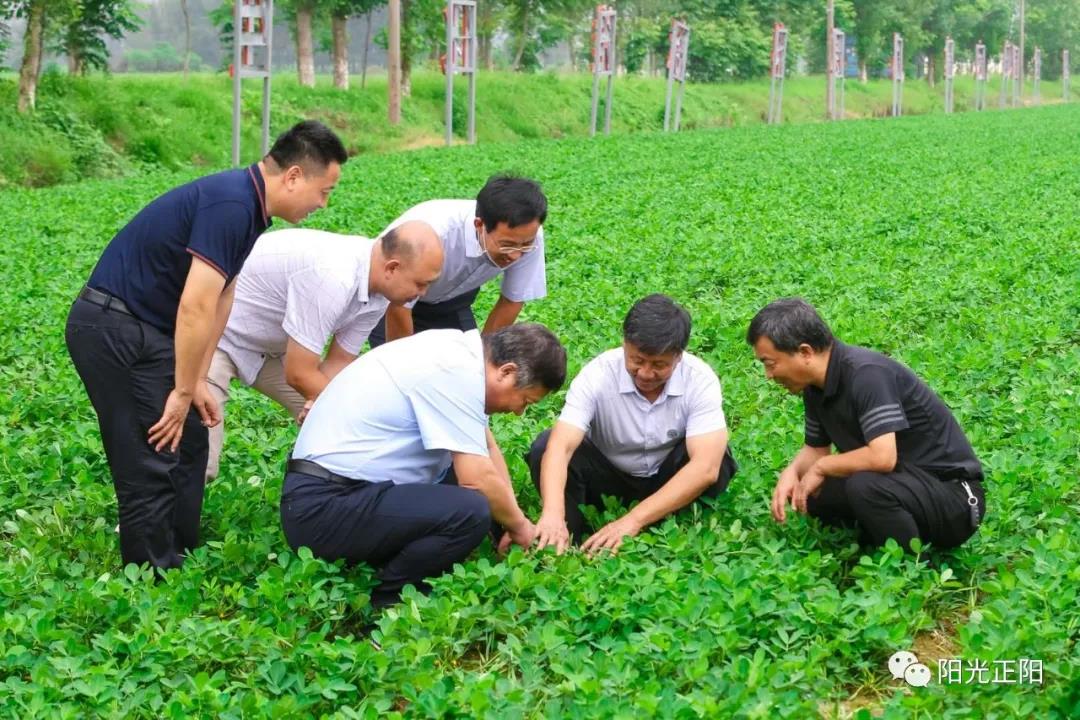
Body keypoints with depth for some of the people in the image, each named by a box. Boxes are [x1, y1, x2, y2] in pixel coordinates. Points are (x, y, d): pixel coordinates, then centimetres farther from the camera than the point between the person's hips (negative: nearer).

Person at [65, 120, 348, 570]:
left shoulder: (245, 203, 9)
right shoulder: (230, 205, -22)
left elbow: (218, 300, 12)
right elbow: (195, 307, -25)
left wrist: (196, 384, 10)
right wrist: (183, 392, -17)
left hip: (143, 329, 10)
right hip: (114, 330, -10)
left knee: (188, 444, 14)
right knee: (153, 463, -7)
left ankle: (182, 562, 24)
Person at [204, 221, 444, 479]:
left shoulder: (378, 293, -10)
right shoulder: (331, 278, -36)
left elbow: (338, 364, -1)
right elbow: (300, 375, -29)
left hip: (268, 343, 9)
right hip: (214, 336, -8)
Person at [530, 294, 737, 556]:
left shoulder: (701, 380, -24)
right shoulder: (598, 374, -24)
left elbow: (705, 468, -34)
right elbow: (561, 446, -36)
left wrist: (632, 520, -42)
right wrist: (553, 513, -55)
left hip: (670, 484, 0)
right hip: (608, 479, 0)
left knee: (715, 455, -30)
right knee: (545, 446, -27)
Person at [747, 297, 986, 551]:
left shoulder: (866, 373, -25)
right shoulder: (815, 386, 2)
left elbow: (882, 457, -34)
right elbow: (816, 449, 15)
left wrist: (821, 467, -17)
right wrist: (792, 472, -8)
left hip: (953, 492, -9)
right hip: (904, 482, 9)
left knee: (867, 485, -33)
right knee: (809, 493, 3)